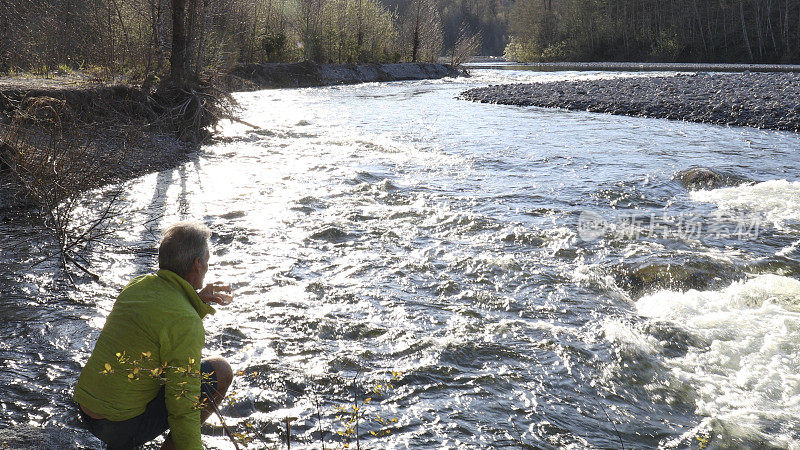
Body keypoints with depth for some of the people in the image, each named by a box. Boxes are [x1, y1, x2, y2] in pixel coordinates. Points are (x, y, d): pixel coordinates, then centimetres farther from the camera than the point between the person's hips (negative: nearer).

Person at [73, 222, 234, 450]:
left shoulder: (138, 284, 3)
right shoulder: (186, 322, -20)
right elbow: (182, 408, -19)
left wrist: (198, 300, 5)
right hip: (125, 428, -7)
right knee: (221, 371, 0)